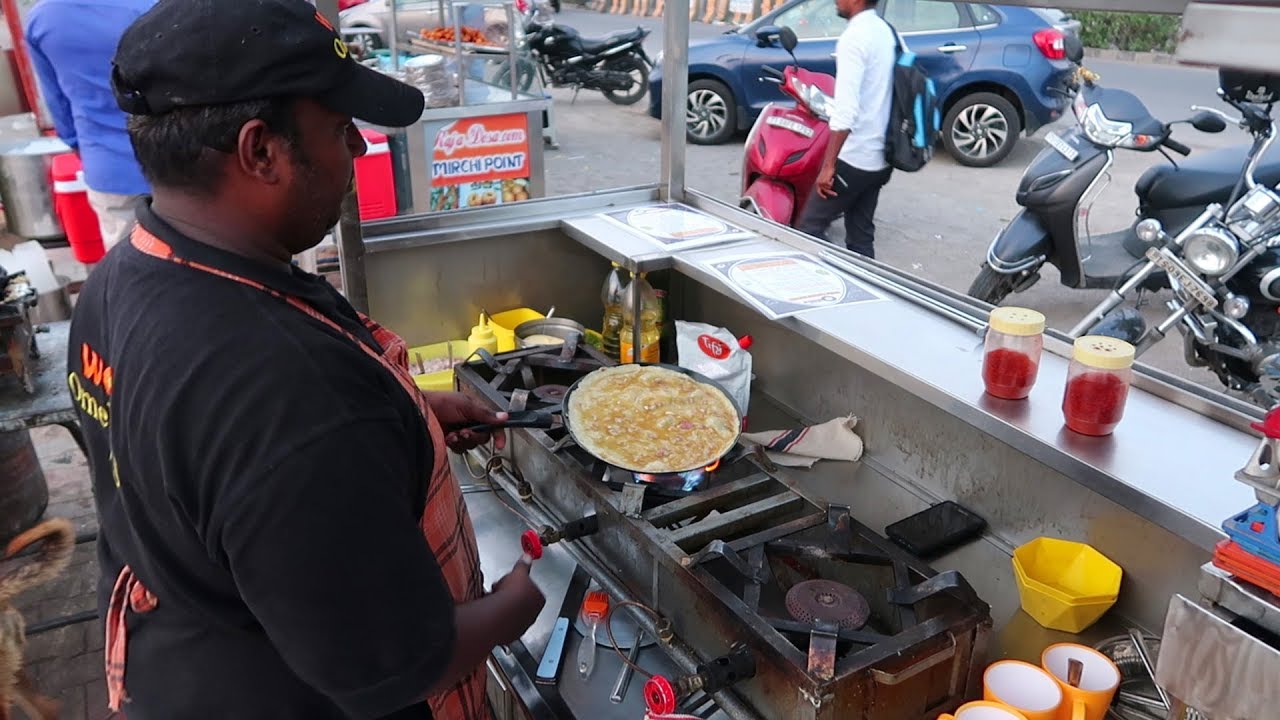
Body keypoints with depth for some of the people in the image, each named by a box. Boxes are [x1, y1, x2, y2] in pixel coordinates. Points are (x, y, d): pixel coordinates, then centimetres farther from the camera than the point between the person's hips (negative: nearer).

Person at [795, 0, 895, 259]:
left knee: (809, 228, -1)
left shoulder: (854, 37, -16)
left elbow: (846, 109, -24)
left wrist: (828, 165, -23)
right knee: (860, 234, 13)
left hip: (854, 158, -9)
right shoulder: (886, 32, 12)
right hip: (880, 156, 9)